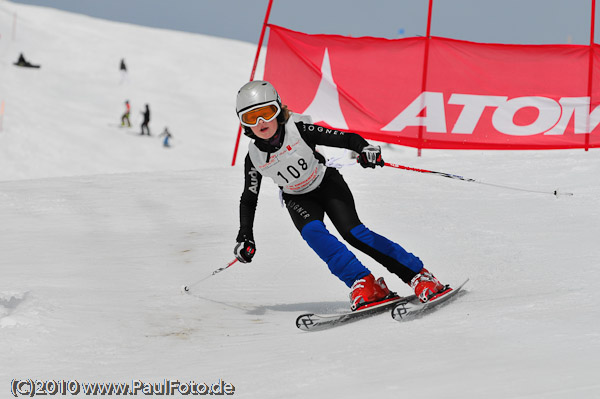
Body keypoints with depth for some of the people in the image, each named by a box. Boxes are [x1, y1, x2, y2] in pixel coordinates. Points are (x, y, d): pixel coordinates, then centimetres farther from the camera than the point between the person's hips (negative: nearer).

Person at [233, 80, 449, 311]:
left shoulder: (299, 130, -24)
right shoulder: (254, 157, -15)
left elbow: (345, 139, -24)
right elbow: (249, 198, -2)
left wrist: (364, 148, -45)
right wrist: (245, 236, -9)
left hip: (327, 184, -2)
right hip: (298, 199, 2)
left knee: (352, 232, -21)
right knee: (312, 231, -28)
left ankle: (419, 276, -17)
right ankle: (364, 284, -27)